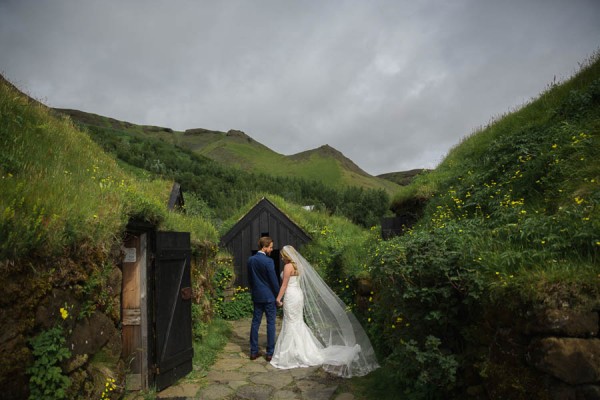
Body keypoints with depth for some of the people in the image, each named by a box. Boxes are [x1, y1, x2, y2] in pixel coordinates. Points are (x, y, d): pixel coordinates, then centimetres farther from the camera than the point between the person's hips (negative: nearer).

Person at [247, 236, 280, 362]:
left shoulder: (250, 260, 3)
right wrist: (278, 295, -1)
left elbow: (249, 278, 12)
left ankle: (253, 351, 18)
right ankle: (270, 353, 9)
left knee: (255, 322, 11)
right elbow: (274, 280, -13)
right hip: (269, 296, -6)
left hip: (256, 296, 6)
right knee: (271, 323, 3)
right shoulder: (268, 261, -17)